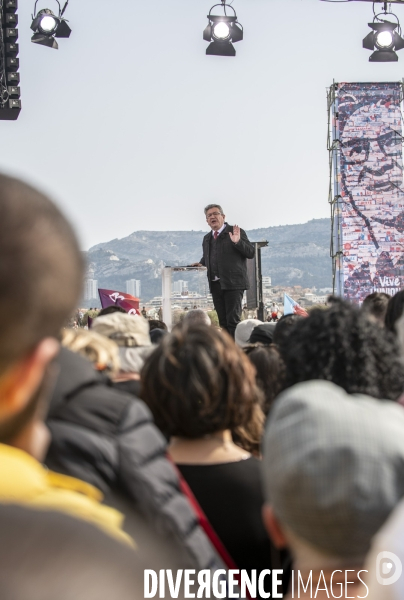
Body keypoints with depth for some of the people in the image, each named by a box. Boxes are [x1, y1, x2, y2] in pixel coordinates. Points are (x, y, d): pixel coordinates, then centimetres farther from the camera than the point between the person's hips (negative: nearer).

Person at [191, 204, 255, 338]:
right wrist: (201, 264, 12)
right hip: (216, 285, 7)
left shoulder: (236, 232, -1)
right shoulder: (207, 238, 19)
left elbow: (251, 253, -8)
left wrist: (237, 242, -22)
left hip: (232, 283, -6)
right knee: (223, 322, 9)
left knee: (233, 320, -10)